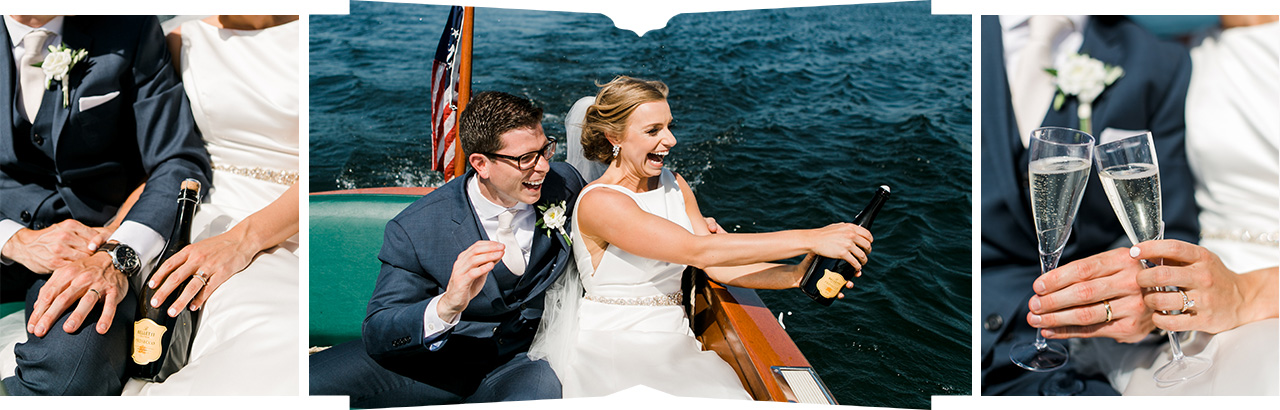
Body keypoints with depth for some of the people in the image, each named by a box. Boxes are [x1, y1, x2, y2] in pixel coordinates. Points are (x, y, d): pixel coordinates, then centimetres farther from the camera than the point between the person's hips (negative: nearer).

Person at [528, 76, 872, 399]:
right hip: (610, 348, -6)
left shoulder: (675, 186, 9)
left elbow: (719, 267, 5)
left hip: (671, 343, 6)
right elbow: (697, 252, -25)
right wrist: (809, 239, -26)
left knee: (726, 397, -23)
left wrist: (797, 275, -13)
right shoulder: (598, 202, -16)